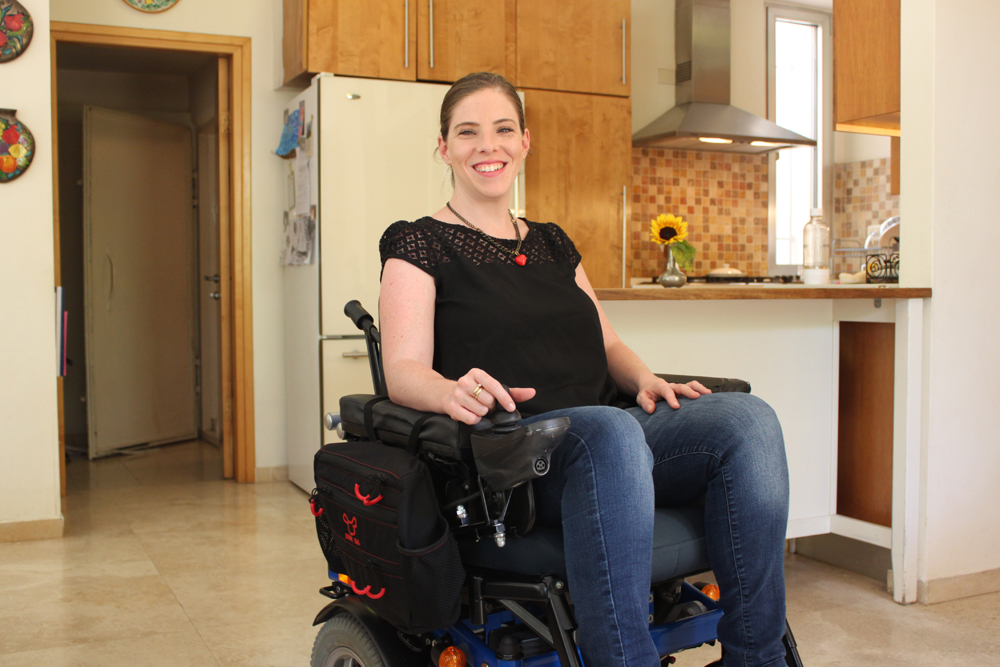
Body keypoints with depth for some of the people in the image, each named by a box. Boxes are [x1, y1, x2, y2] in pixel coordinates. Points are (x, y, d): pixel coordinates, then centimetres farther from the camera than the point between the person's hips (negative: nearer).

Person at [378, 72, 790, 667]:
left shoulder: (553, 244, 25)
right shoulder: (420, 244, 7)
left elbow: (607, 344, 24)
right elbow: (403, 368, -6)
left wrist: (646, 380, 1)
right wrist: (453, 392, -30)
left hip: (605, 435, 6)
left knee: (748, 418, -20)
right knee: (609, 431, -39)